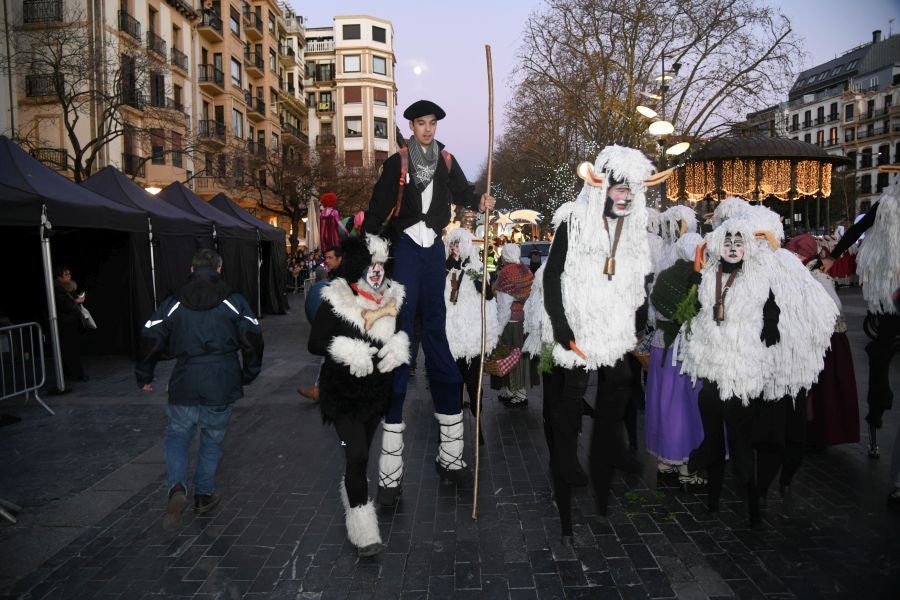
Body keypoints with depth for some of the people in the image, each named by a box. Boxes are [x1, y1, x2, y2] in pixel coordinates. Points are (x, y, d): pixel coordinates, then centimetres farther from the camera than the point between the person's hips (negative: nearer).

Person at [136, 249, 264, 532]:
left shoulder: (173, 304, 1)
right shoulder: (233, 301, -2)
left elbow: (150, 338, 0)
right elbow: (253, 338, -5)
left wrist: (144, 376, 13)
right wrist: (248, 373, 9)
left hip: (184, 386, 0)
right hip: (221, 387, 0)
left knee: (177, 437, 15)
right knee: (213, 440, 16)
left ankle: (177, 487, -7)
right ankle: (204, 495, 23)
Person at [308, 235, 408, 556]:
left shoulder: (391, 298, 1)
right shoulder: (335, 301, -13)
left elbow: (401, 333, 13)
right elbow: (315, 343, -13)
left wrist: (398, 346, -9)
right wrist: (352, 353, -25)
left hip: (375, 392, 5)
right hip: (343, 394, -5)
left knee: (360, 454, 17)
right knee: (356, 455, -10)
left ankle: (352, 499, 41)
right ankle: (362, 528, 1)